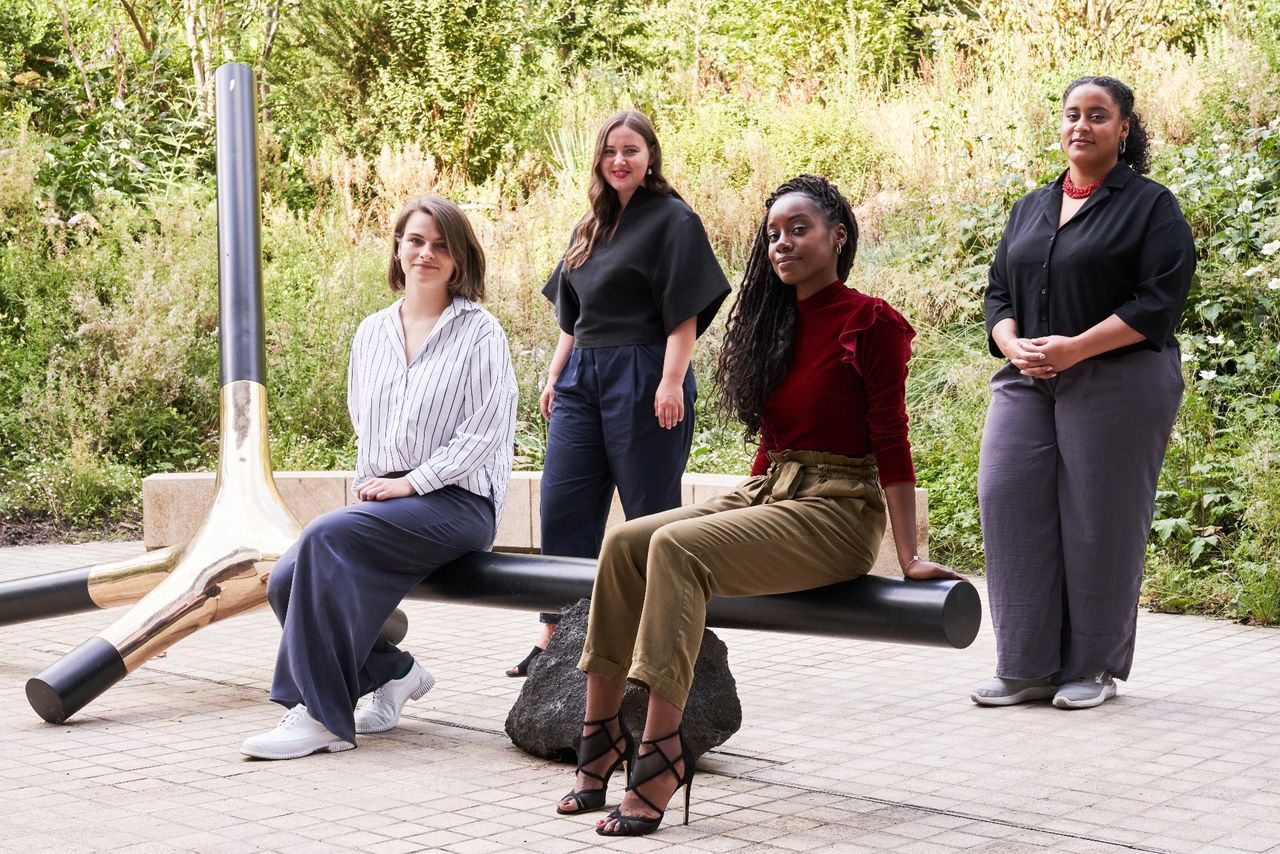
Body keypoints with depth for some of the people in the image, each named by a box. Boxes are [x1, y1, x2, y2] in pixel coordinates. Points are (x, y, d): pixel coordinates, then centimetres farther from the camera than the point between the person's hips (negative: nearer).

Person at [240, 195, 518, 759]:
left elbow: (486, 431, -8)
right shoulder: (372, 333, 17)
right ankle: (391, 672, 6)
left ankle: (322, 716, -25)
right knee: (286, 580, -17)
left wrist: (412, 482, -14)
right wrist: (371, 485, 5)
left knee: (326, 538, -30)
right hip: (385, 498, 6)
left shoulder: (479, 333, -2)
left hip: (456, 500, -6)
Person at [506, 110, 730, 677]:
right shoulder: (589, 228, 18)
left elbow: (685, 310, -10)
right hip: (582, 376, 7)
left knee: (651, 512, -1)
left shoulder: (673, 220, -3)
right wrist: (554, 377, 15)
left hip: (643, 376, -7)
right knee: (562, 507, 2)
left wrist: (672, 382, -18)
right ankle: (556, 635, 7)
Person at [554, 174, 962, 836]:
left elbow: (890, 440, -10)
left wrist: (909, 557, -13)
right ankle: (600, 734, -16)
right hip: (767, 493, 7)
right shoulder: (774, 322, 16)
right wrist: (751, 508, 21)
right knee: (625, 541, -14)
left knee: (677, 546, -29)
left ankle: (660, 750, -33)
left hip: (837, 509, -7)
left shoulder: (870, 323, -6)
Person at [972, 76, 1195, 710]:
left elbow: (1158, 302, -8)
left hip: (1118, 382, -5)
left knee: (1099, 521, -3)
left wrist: (1074, 348, -17)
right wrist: (1013, 345, -5)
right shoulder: (1031, 208, 19)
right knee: (1009, 506, -5)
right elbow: (999, 291, 17)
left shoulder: (1151, 206, 2)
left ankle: (1094, 669, 10)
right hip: (1027, 383, 5)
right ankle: (1028, 666, 3)